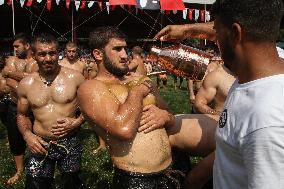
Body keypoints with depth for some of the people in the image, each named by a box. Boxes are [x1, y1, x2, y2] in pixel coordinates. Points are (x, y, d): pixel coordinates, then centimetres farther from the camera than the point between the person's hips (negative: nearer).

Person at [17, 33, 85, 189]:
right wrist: (27, 134, -5)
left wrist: (78, 122, -12)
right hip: (40, 145, 1)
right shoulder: (26, 84, -1)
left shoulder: (74, 77, -6)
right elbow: (22, 115, 13)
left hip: (70, 143, -1)